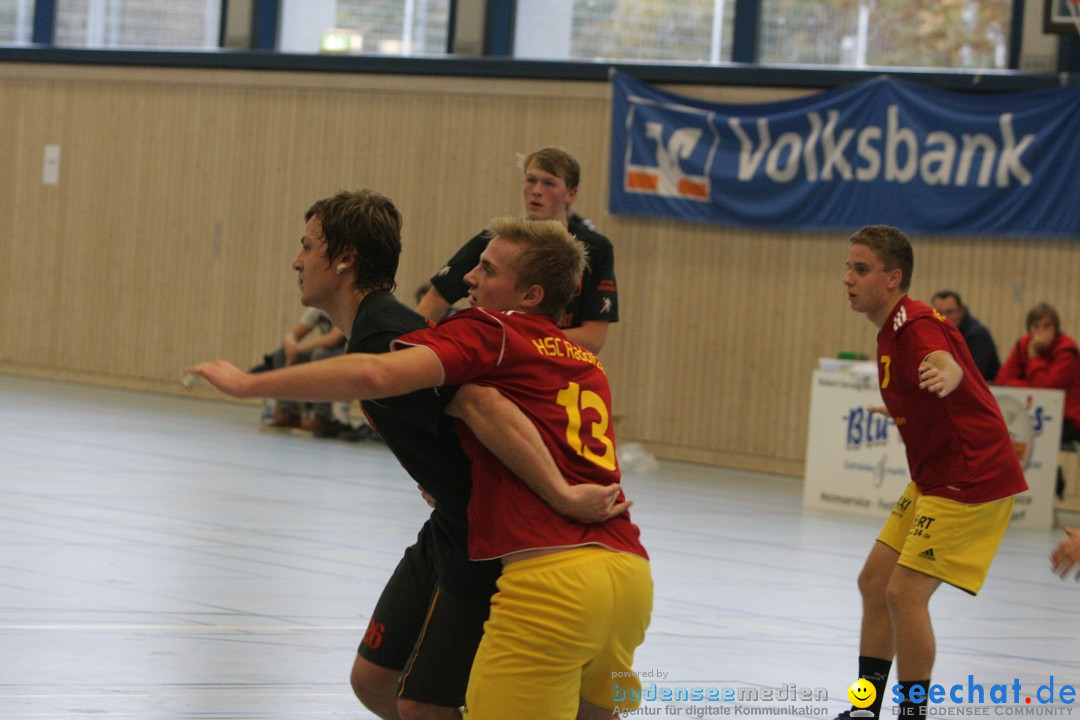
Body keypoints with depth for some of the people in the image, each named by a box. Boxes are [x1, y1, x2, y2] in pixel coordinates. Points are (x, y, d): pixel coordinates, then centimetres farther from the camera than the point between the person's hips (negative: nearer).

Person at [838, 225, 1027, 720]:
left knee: (904, 593, -14)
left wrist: (945, 372, -66)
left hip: (970, 480, -11)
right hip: (933, 479, 11)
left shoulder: (914, 325, -21)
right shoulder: (892, 329, 11)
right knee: (874, 582, 13)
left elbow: (943, 358, -45)